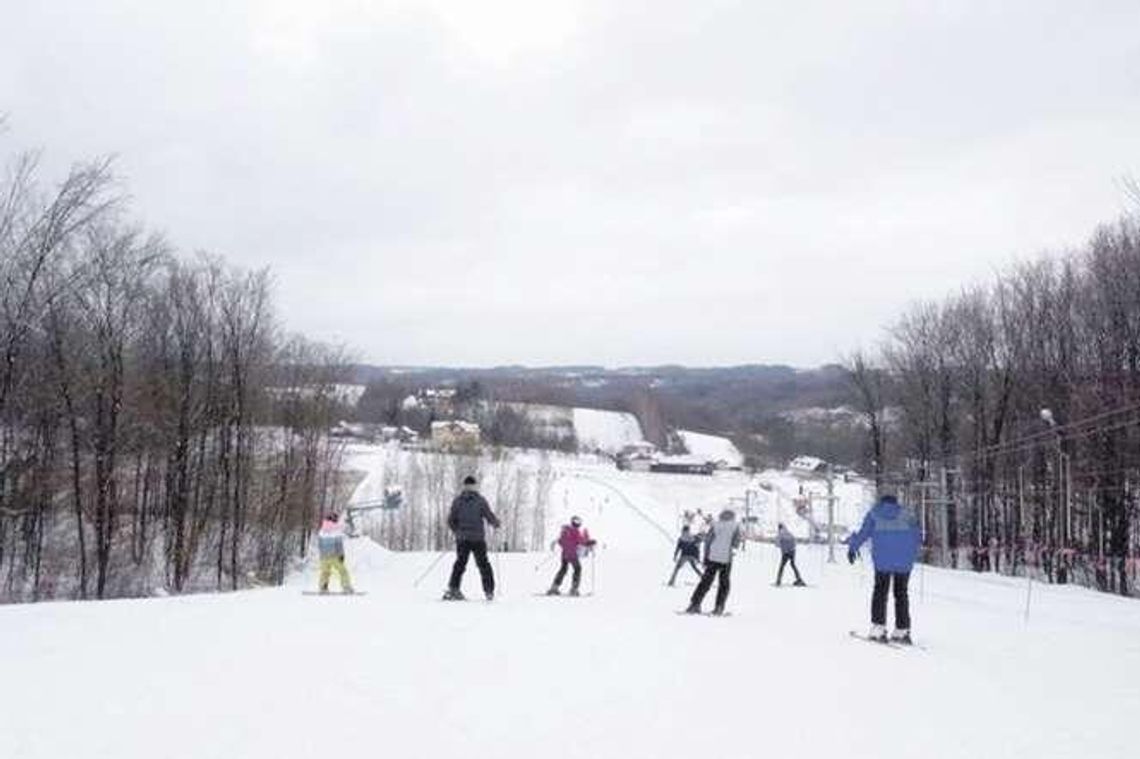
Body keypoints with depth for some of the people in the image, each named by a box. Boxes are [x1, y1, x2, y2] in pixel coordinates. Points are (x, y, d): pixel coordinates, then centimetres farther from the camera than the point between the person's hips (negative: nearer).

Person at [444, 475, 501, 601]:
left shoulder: (457, 501, 2)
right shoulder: (480, 501, -5)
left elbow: (451, 520, 4)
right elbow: (490, 517, -4)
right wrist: (496, 523, 18)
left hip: (462, 538, 2)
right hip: (478, 538, -2)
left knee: (460, 563, 12)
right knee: (483, 564, 8)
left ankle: (453, 588, 3)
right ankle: (489, 591, 8)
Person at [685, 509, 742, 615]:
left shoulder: (715, 525, 8)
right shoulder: (735, 526, 4)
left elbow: (707, 541, 5)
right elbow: (735, 544, -1)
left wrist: (705, 558, 8)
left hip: (712, 558, 2)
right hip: (726, 559, -1)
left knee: (705, 582, 6)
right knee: (723, 584, 11)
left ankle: (695, 603, -2)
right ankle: (719, 607, 4)